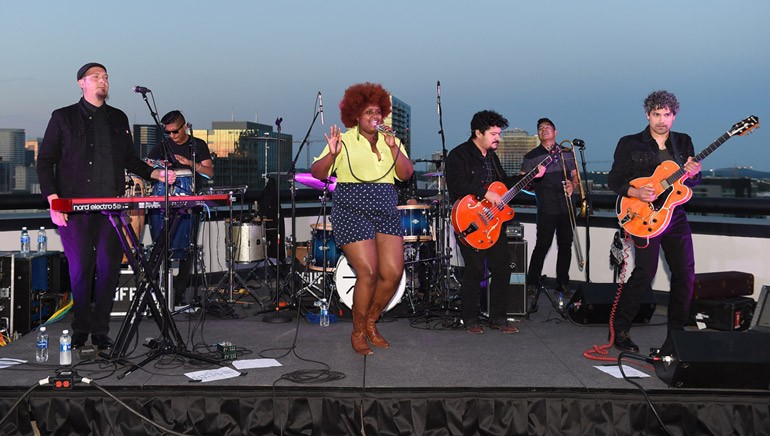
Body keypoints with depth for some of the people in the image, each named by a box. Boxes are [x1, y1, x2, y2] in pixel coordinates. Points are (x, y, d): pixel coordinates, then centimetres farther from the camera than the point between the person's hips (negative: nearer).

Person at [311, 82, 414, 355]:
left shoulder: (391, 141, 15)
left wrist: (394, 149, -11)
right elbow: (317, 173, -4)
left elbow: (406, 174, 2)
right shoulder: (344, 141, 2)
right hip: (352, 212, -5)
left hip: (386, 212, 5)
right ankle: (358, 333, 7)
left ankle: (371, 323, 18)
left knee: (393, 273, -5)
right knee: (368, 273, -12)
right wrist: (332, 154, -21)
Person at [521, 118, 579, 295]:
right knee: (543, 245, -7)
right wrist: (533, 179, -14)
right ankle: (532, 283, 2)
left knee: (565, 245, 8)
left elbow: (575, 175, 16)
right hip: (547, 209, -3)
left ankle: (562, 282, 19)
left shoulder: (567, 153, 13)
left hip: (567, 207, 4)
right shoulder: (531, 156, 4)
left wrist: (572, 184, -3)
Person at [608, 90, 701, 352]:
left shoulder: (684, 142, 12)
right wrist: (636, 193, -19)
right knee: (645, 272, -14)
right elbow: (613, 180, -1)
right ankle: (619, 329, -2)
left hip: (676, 215, 5)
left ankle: (676, 329, 21)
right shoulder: (629, 144, 0)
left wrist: (692, 174, -10)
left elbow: (693, 182, 14)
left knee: (685, 272, 4)